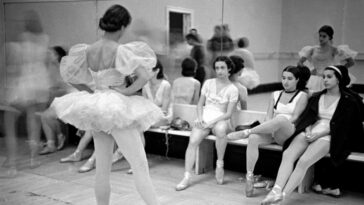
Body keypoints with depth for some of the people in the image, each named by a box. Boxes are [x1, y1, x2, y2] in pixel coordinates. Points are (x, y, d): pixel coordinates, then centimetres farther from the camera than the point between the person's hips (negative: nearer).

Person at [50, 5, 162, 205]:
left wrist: (91, 92, 10)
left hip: (96, 107, 6)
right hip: (118, 109, -6)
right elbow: (145, 76, -22)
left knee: (102, 169, 13)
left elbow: (70, 76, 15)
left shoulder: (88, 50, 3)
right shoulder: (120, 50, -15)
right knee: (140, 166, -3)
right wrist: (126, 91, -10)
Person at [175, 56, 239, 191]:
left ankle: (220, 163, -20)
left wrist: (213, 121, -18)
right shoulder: (208, 83, 11)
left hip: (220, 120, -2)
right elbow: (200, 104, 13)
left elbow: (228, 114, -4)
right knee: (192, 142, -25)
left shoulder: (232, 89, 1)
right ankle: (187, 177, -24)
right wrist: (200, 118, -6)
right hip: (205, 118, 2)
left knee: (220, 130, -40)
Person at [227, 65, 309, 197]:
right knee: (253, 138, -31)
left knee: (281, 119, -40)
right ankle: (249, 177, -34)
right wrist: (270, 127, -12)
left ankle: (245, 132, -36)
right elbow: (268, 116, 11)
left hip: (289, 133, -4)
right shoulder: (275, 94, 21)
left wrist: (275, 126, -17)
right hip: (272, 131, 4)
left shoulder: (302, 96, 9)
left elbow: (295, 118, -5)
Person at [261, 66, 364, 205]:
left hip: (327, 136, -4)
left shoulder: (347, 101, 8)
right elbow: (307, 116, 14)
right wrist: (308, 130, -8)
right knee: (287, 154, -26)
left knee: (303, 161, -30)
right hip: (309, 132, 4)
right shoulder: (316, 97, 23)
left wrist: (319, 134, -12)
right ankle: (276, 191, -38)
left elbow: (342, 125, -1)